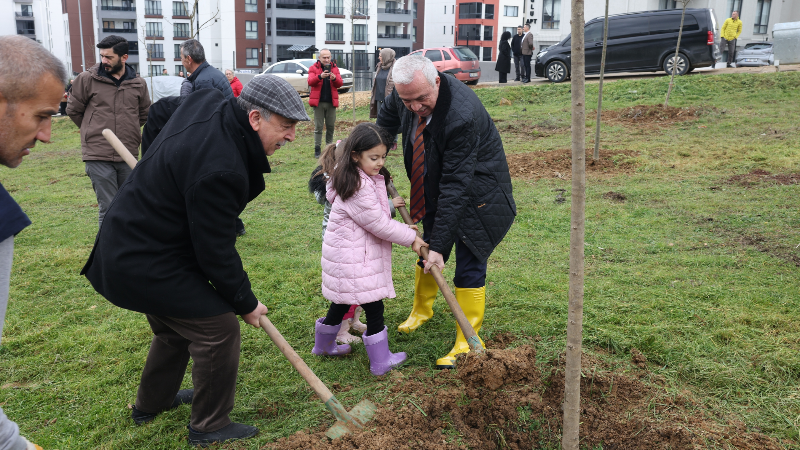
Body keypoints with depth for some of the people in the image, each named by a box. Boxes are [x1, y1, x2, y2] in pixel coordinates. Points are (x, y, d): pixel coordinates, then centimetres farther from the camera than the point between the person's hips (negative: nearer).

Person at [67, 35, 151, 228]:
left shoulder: (138, 84, 5)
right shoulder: (87, 79, -2)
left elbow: (144, 113, 20)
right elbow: (73, 110, 9)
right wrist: (94, 132, 13)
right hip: (98, 156, -3)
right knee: (108, 209, -3)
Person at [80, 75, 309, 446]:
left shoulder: (208, 101, -4)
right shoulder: (220, 169, -34)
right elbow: (216, 251, -26)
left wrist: (158, 163, 29)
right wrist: (245, 303, -12)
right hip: (145, 266, -11)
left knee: (176, 325, 26)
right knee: (218, 327, -5)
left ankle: (151, 402, 48)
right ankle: (209, 426, 13)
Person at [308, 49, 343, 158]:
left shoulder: (335, 68, 11)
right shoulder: (313, 68, 4)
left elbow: (340, 84, 1)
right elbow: (310, 82, -12)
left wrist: (334, 78, -21)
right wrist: (320, 76, -31)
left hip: (331, 102, 2)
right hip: (318, 102, -2)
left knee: (331, 126, 6)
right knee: (318, 126, -2)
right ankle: (317, 149, 1)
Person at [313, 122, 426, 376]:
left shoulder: (366, 179, 9)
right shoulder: (359, 188, -24)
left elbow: (375, 218, 19)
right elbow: (379, 225, -20)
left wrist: (402, 230, 10)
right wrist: (410, 238, -9)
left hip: (346, 254, 11)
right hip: (353, 260, -11)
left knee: (342, 303, 24)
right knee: (374, 307, 0)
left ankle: (324, 345, 43)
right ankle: (380, 362, 12)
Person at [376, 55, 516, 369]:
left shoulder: (462, 116, -37)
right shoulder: (405, 94, -14)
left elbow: (456, 186, -35)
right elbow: (386, 123, 11)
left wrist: (440, 244, -32)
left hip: (476, 193, -7)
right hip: (435, 187, 7)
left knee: (469, 267, -5)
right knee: (427, 249, 19)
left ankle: (467, 342, 9)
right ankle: (421, 309, 44)